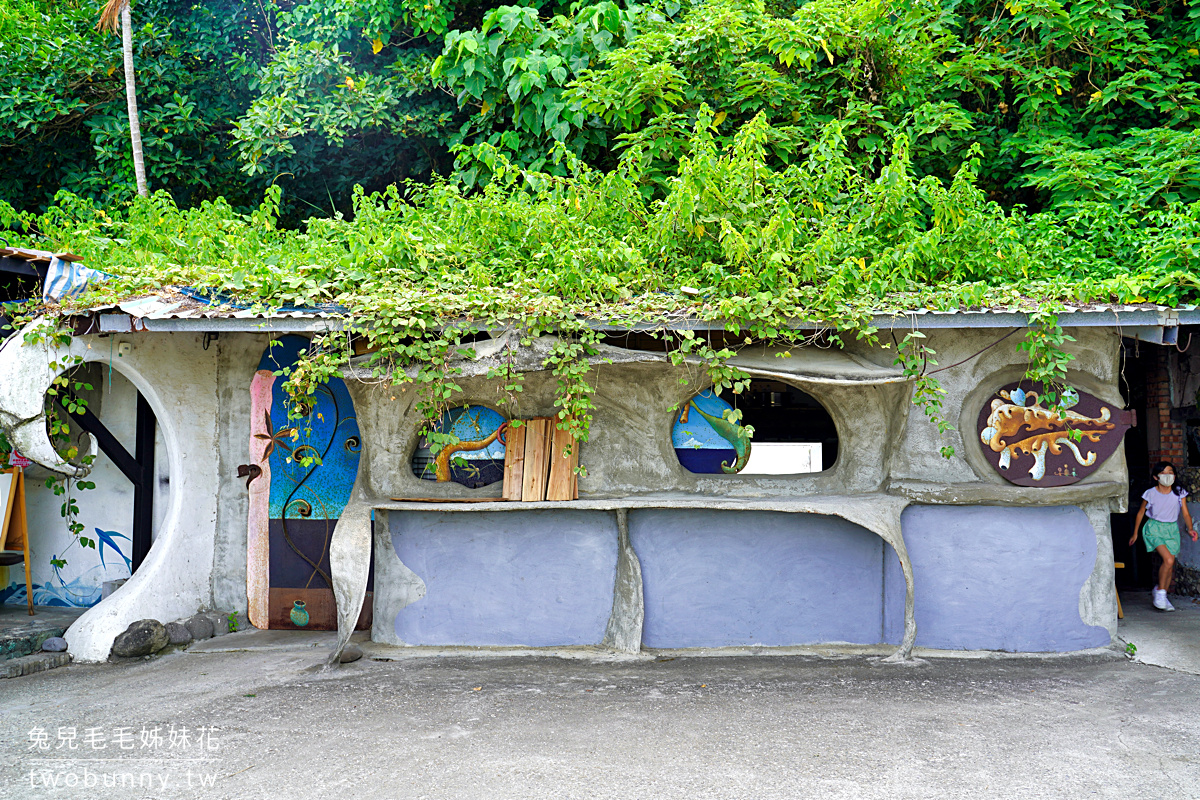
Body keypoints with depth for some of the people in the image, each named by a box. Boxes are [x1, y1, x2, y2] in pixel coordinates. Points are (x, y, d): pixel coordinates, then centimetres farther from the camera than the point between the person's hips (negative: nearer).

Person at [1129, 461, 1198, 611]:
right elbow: (1141, 513, 4)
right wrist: (1135, 533, 10)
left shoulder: (1179, 493, -2)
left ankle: (1161, 596, 24)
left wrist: (1190, 529, -20)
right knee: (1168, 560, -23)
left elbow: (1186, 514, -1)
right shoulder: (1150, 494, -8)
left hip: (1172, 529, 4)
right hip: (1154, 528, -4)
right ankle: (1160, 592, -6)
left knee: (1170, 566, 6)